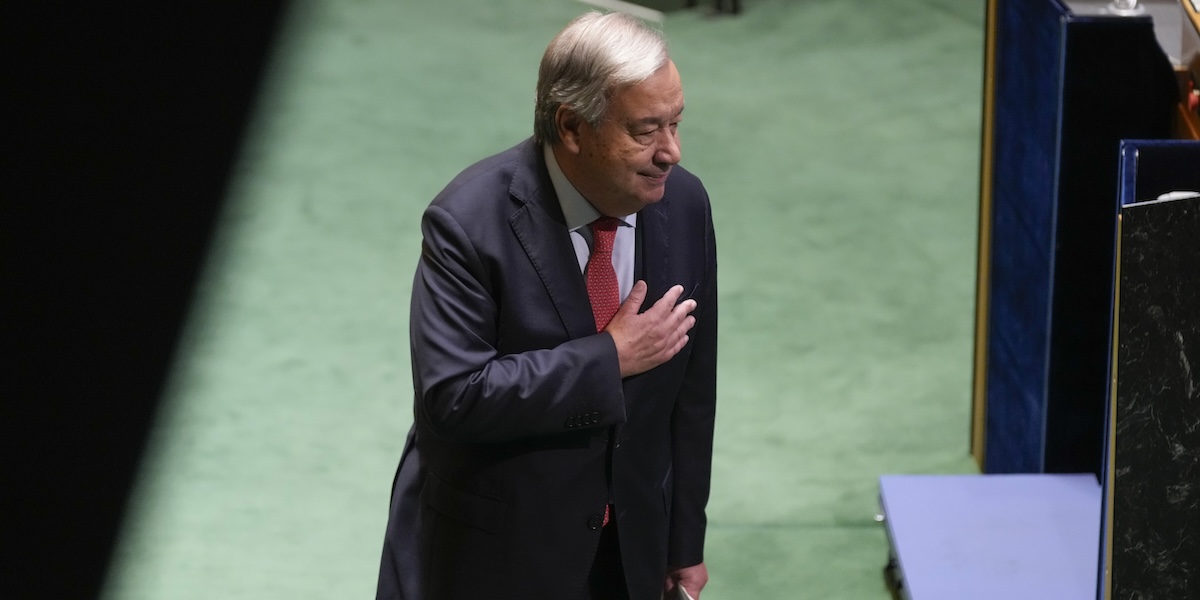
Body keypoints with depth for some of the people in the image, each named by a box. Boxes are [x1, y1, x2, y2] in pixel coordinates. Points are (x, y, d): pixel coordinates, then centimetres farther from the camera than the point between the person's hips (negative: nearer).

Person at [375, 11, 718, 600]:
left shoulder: (683, 204, -5)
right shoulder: (470, 222, -20)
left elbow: (689, 387, 4)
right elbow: (454, 395, -27)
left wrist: (685, 542, 9)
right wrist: (610, 358, -24)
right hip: (493, 551, -4)